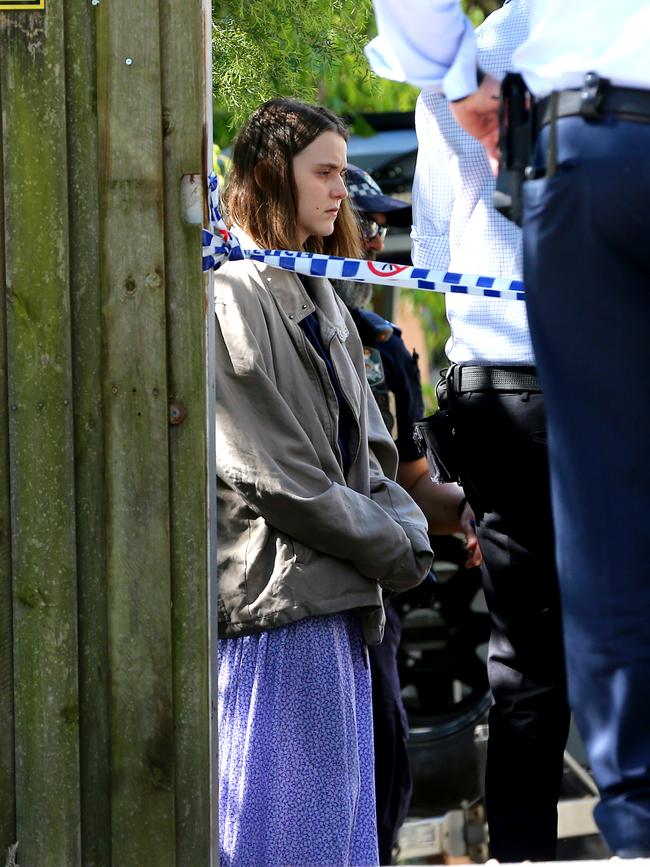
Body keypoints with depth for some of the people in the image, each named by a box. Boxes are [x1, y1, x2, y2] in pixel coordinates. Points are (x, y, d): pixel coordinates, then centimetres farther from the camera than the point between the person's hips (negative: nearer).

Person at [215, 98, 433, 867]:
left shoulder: (320, 296, 18)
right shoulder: (235, 294, -12)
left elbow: (366, 444, 15)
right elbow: (271, 474, -17)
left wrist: (406, 532, -4)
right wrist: (394, 550, -9)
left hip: (338, 597, 9)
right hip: (278, 600, -9)